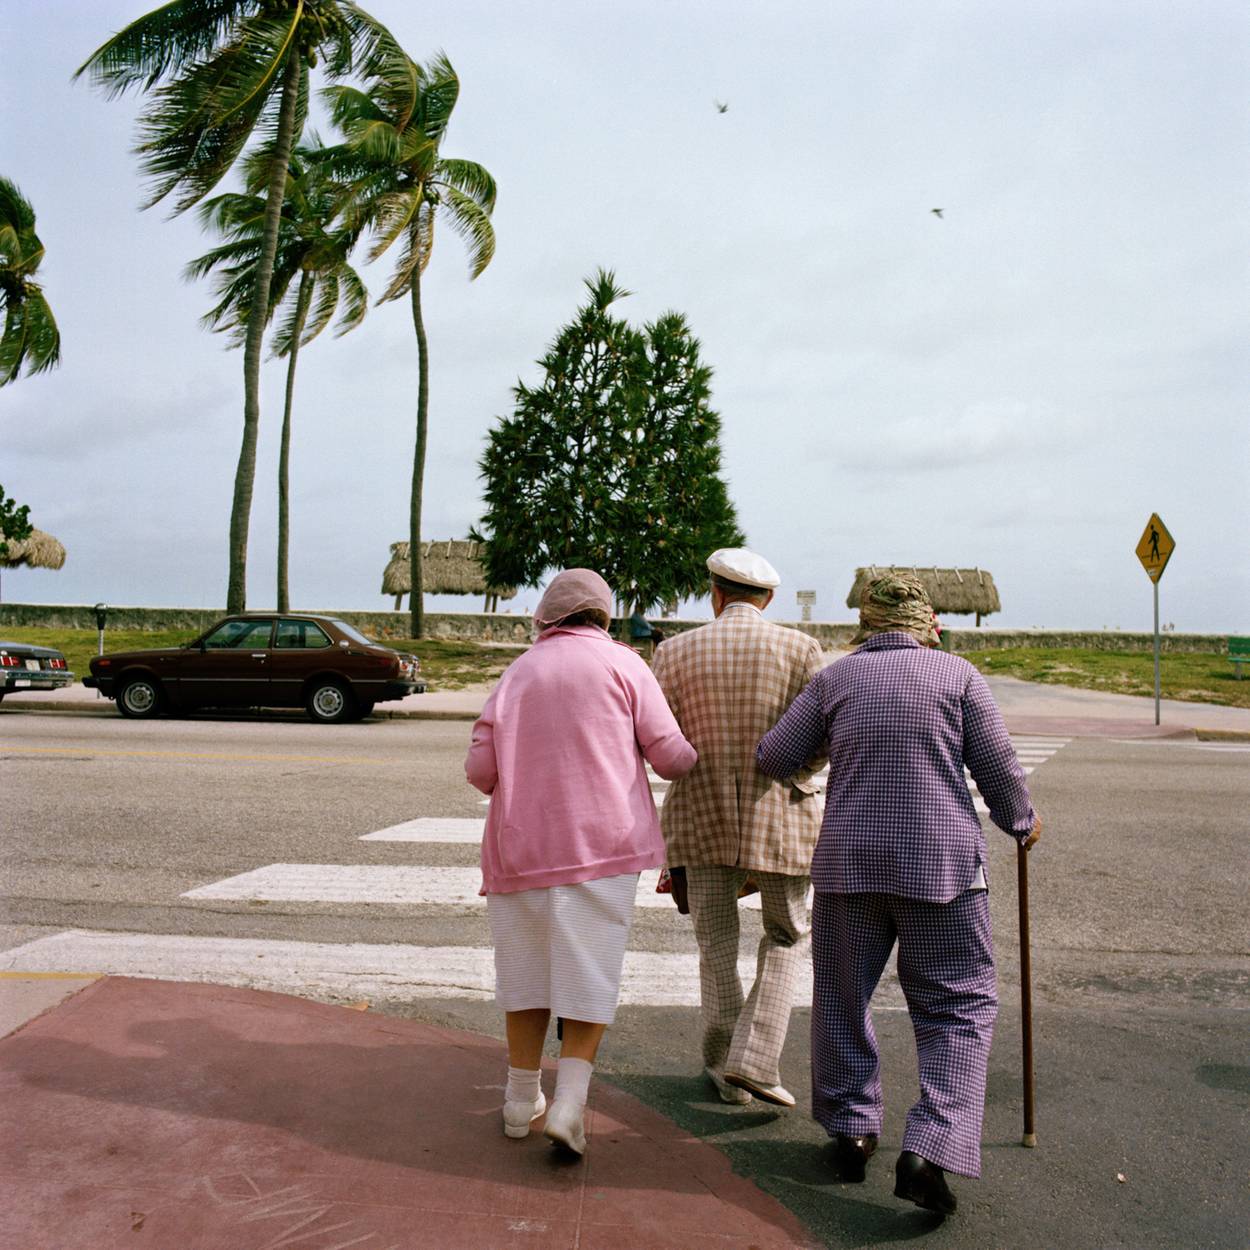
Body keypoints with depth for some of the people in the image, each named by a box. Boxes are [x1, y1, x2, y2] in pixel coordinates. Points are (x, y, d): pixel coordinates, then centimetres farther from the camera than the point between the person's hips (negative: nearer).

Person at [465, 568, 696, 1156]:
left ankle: (522, 1099, 25)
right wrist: (695, 757, 19)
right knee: (589, 974, 6)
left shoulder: (518, 672, 9)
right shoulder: (622, 663, 0)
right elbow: (669, 755, -3)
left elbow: (480, 768, 3)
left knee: (527, 968, 16)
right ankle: (568, 1102, -3)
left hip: (522, 843, 4)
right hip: (601, 843, -3)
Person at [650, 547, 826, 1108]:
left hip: (703, 816, 1)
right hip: (779, 818, -1)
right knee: (787, 934, 18)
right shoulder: (799, 648, -5)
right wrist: (786, 772, 8)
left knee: (716, 943, 16)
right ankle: (755, 1060, 7)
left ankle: (725, 1068, 27)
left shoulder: (676, 652, -2)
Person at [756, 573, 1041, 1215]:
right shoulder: (958, 674, 0)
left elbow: (772, 759, 3)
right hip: (941, 863, -1)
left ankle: (851, 1130, 26)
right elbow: (998, 768, 1)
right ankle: (930, 1149, -4)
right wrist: (1021, 822, 20)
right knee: (959, 1008, 8)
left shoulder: (835, 678, 3)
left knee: (843, 999, 17)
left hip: (848, 861, 2)